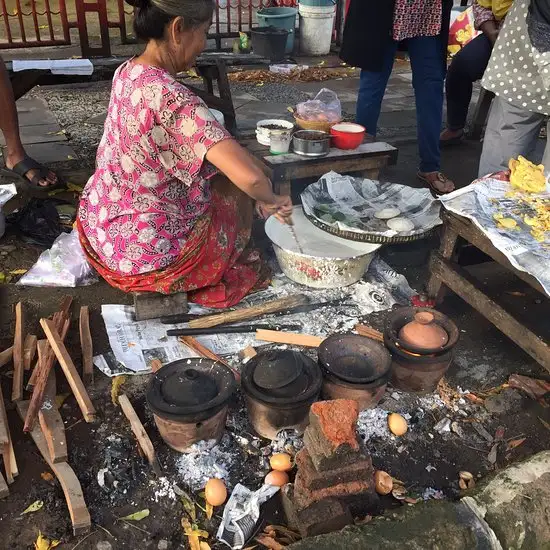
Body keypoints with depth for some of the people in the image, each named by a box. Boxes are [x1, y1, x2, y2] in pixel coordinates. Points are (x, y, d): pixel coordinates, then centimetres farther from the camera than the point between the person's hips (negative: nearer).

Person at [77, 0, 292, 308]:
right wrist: (270, 200, -15)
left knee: (212, 176, 23)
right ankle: (232, 270, 30)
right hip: (147, 254, -7)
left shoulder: (126, 73, -3)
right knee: (235, 189, 13)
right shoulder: (172, 98, -30)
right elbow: (251, 178, -37)